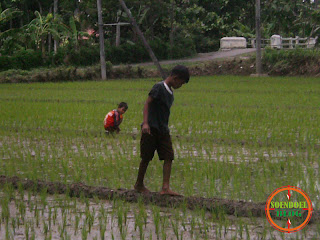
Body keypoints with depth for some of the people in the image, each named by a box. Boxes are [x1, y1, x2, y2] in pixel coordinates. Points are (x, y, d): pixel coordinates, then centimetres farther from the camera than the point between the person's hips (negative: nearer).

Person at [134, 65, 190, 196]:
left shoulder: (170, 92, 13)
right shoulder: (159, 87, -12)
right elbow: (147, 103, -18)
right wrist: (145, 123, -28)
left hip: (163, 130, 8)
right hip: (151, 129, -8)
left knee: (169, 157, -4)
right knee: (146, 157, 3)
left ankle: (165, 188, -8)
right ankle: (139, 184, 20)